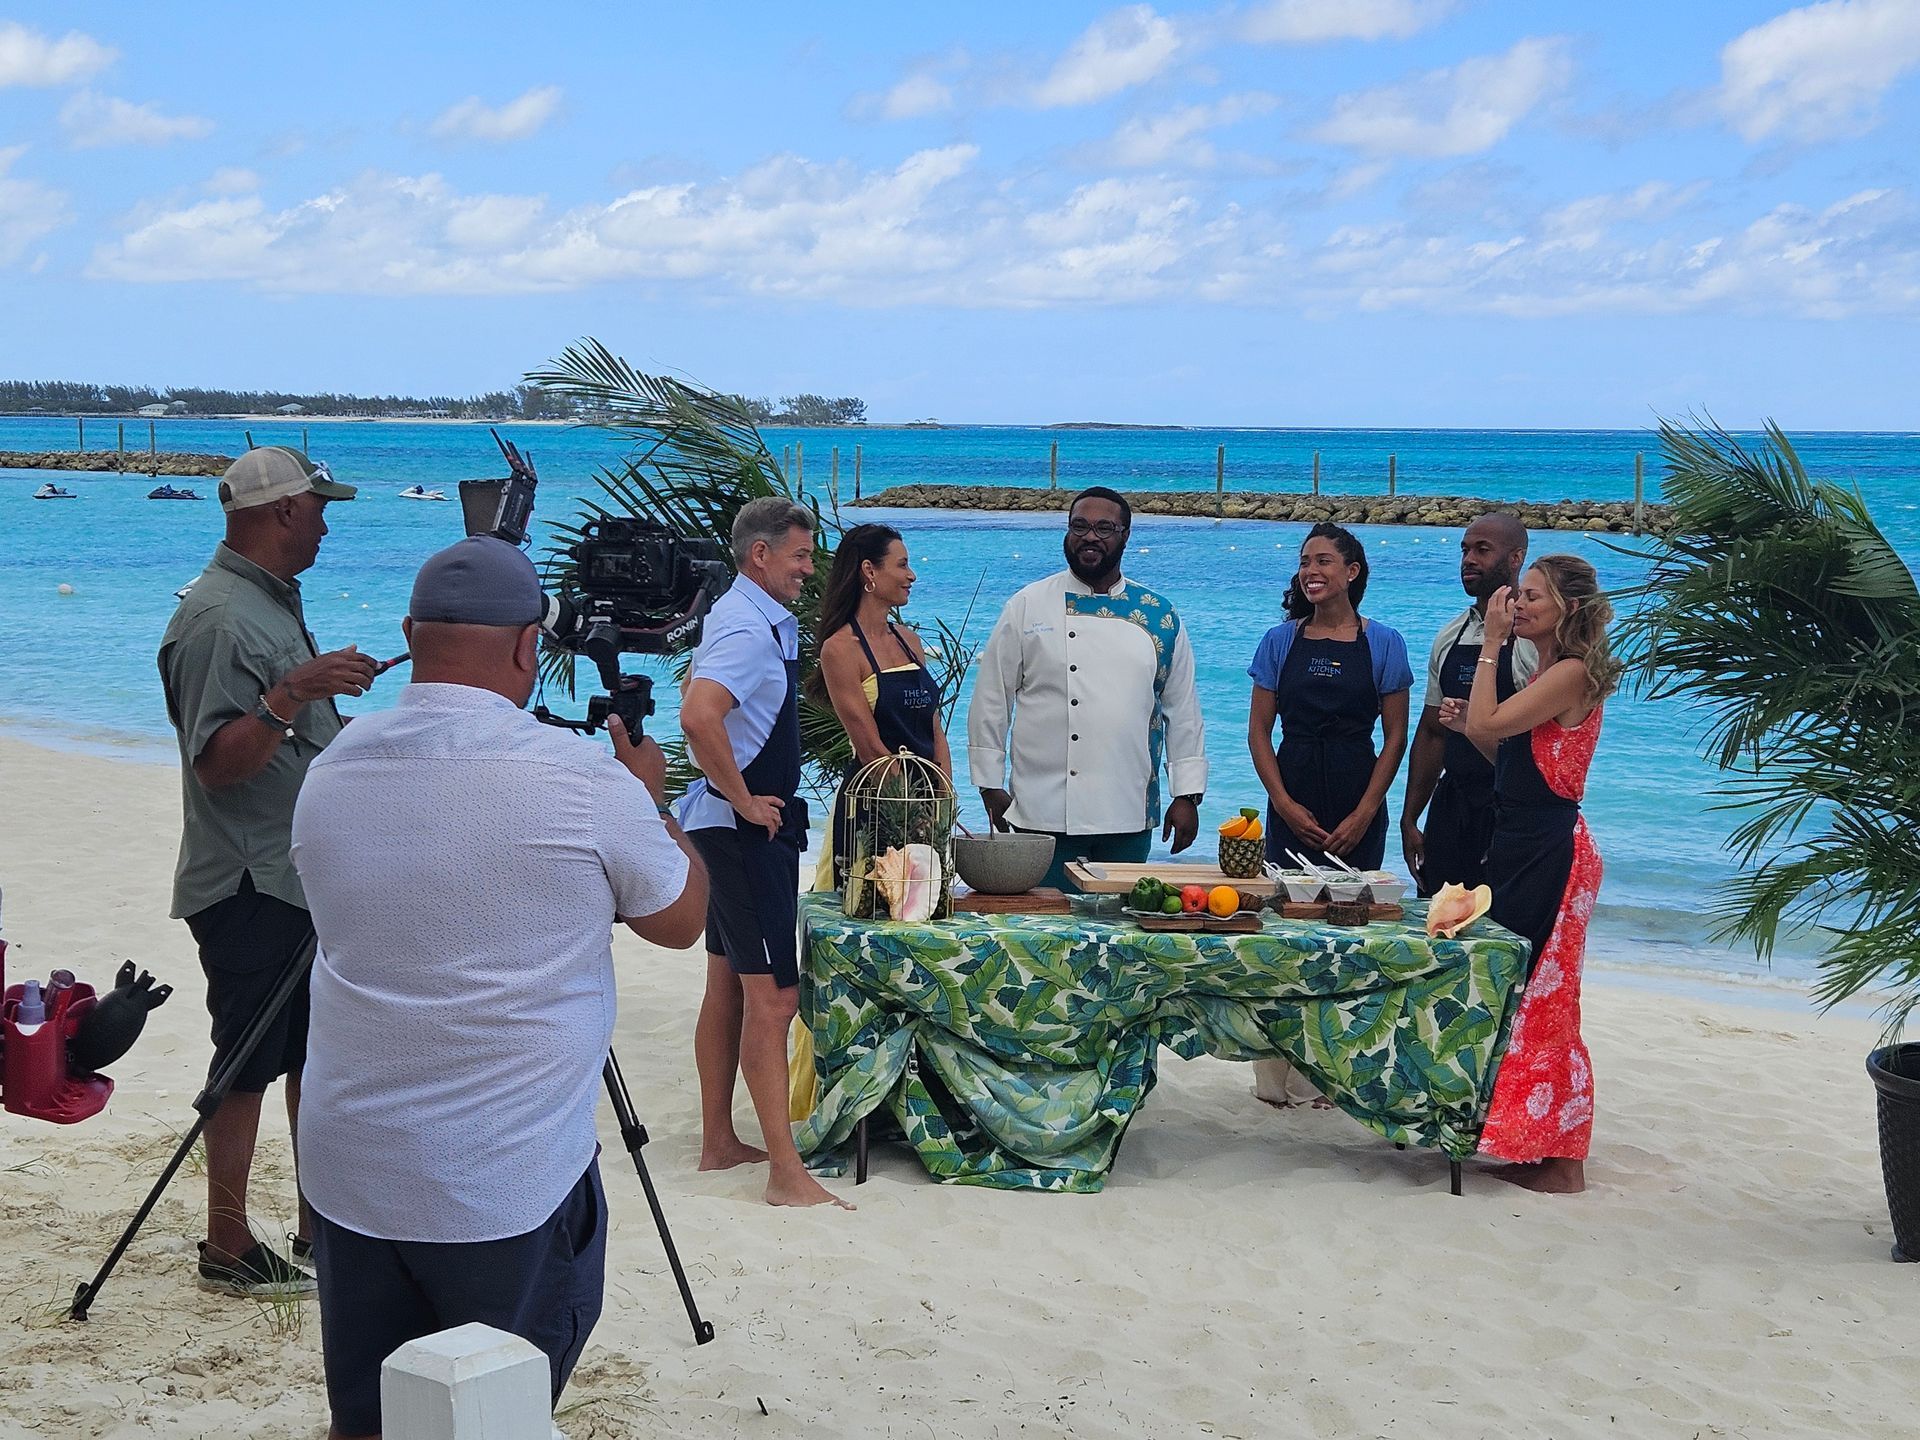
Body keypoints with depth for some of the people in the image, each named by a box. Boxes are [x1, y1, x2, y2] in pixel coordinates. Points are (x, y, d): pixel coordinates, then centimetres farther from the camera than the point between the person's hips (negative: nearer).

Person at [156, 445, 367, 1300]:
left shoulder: (273, 602, 14)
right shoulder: (219, 618, -17)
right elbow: (216, 762, -24)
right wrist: (290, 696, -34)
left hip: (304, 876, 10)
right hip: (250, 885, -10)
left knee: (315, 1055, 13)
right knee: (248, 1064, -3)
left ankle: (321, 1230, 21)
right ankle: (228, 1250, 7)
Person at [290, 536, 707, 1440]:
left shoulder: (330, 772, 1)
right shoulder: (583, 780, -15)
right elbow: (681, 919, 0)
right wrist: (648, 802, 18)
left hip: (348, 1168, 5)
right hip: (510, 1186, -5)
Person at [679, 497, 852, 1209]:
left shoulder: (740, 616, 14)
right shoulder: (750, 629, -19)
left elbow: (701, 699, 31)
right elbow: (697, 717, -35)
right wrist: (745, 799, -23)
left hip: (742, 824, 11)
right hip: (746, 827, -11)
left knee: (729, 988, 15)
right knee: (772, 996, -9)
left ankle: (719, 1142, 24)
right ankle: (786, 1173, -7)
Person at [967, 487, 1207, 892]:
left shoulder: (1160, 617, 7)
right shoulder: (1028, 606, 2)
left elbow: (1183, 712, 11)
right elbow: (991, 703, 4)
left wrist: (1187, 795, 7)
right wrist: (991, 786, 1)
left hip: (1129, 817, 2)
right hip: (1044, 811, -2)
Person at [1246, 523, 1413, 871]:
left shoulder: (1384, 643, 1)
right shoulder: (1279, 640, 5)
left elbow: (1395, 738, 1)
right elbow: (1258, 731, 5)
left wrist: (1365, 814, -8)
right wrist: (1283, 803, -7)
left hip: (1358, 807, -1)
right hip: (1292, 809, 1)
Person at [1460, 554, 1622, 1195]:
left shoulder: (1571, 673, -15)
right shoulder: (1547, 674, 16)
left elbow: (1488, 724, -21)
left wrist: (1492, 644, -13)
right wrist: (1468, 720, 5)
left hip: (1549, 852, -10)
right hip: (1521, 846, 10)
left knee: (1539, 997, -5)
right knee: (1520, 996, 14)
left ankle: (1558, 1161, 3)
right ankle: (1536, 1145, 23)